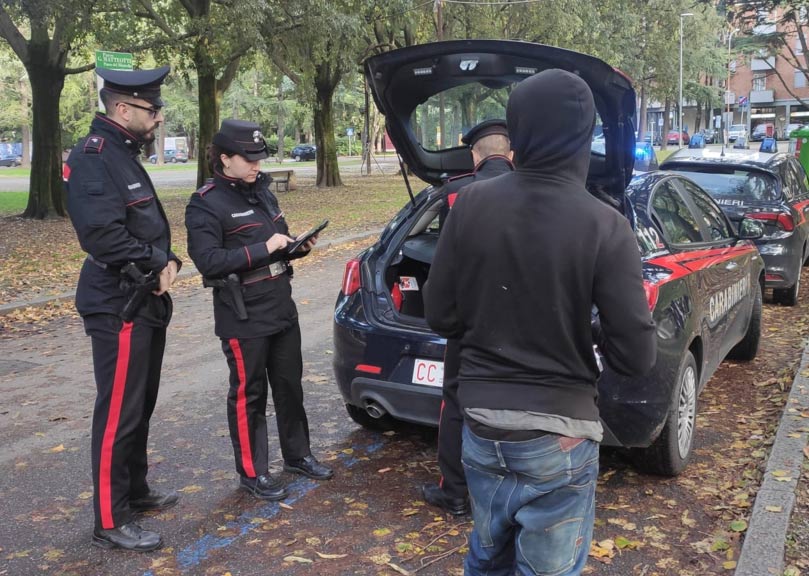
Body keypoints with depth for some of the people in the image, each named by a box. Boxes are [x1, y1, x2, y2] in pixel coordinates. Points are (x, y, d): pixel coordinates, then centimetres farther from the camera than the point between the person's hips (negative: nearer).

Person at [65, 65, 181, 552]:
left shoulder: (126, 154, 15)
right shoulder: (92, 157, -16)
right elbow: (104, 236, -27)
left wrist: (167, 262, 0)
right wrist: (157, 265, -14)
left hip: (147, 302, 10)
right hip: (118, 308, -10)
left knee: (142, 406, 19)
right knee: (119, 414, -3)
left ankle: (136, 490, 34)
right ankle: (111, 522, 8)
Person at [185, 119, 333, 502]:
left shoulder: (261, 191, 12)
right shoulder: (205, 205, -13)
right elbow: (208, 261, -23)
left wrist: (297, 247, 1)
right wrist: (264, 249, -24)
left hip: (282, 309, 8)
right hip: (243, 319, -8)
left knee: (290, 385, 17)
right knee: (248, 395, 4)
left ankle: (297, 455, 34)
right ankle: (252, 473, 18)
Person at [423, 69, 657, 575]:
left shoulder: (471, 204, -7)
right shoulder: (605, 227, -16)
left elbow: (441, 315, 0)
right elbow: (637, 356, -14)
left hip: (480, 423, 4)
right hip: (558, 434, -3)